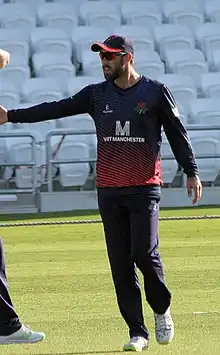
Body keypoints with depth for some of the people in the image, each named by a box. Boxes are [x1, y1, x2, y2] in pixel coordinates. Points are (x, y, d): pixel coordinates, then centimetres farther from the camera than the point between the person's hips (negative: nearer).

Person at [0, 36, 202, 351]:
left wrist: (192, 172, -5)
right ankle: (137, 332, 7)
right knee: (120, 262, 1)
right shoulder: (97, 94, 9)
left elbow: (177, 133, 3)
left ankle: (162, 308, 13)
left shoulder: (156, 92, 0)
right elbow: (57, 109, 3)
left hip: (145, 187, -4)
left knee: (144, 253, -14)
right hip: (108, 190, 4)